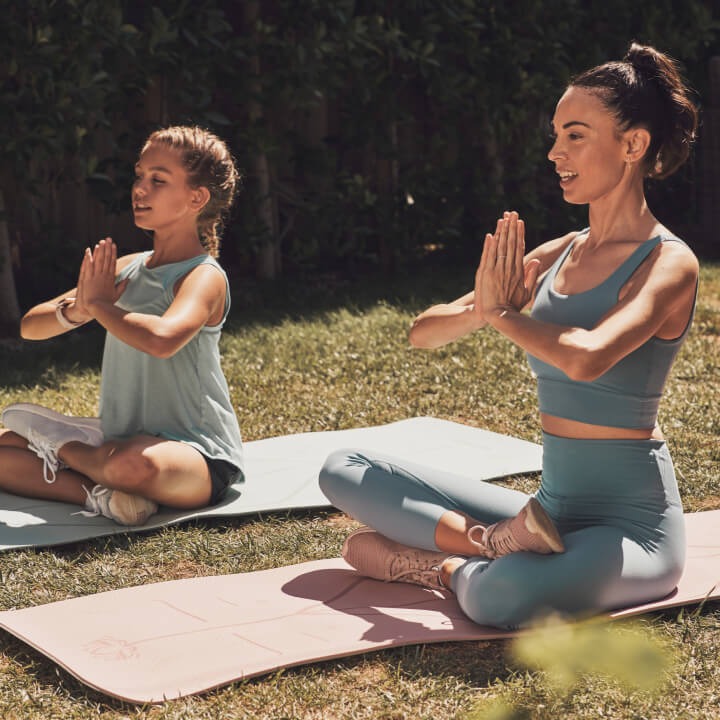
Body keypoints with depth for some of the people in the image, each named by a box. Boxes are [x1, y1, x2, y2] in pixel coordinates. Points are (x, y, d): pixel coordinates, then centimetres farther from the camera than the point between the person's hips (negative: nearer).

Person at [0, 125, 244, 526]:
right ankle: (99, 495, -17)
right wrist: (75, 311, -16)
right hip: (121, 440, 7)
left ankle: (60, 443, -8)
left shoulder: (205, 277, -13)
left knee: (134, 464, -41)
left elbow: (162, 339, -36)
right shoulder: (126, 270, 9)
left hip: (200, 458, -7)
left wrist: (98, 304, -19)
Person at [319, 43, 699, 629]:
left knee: (500, 594, -40)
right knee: (344, 472, 4)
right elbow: (423, 333, 11)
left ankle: (432, 564, -8)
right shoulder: (557, 255, 10)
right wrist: (479, 310, -12)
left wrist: (503, 314, -12)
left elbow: (587, 358, -32)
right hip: (551, 509, 8)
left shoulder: (668, 264, -11)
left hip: (633, 524, -7)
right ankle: (485, 541, -14)